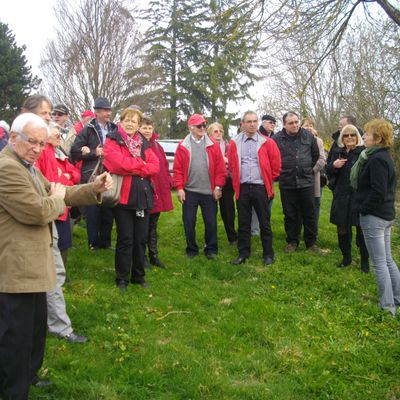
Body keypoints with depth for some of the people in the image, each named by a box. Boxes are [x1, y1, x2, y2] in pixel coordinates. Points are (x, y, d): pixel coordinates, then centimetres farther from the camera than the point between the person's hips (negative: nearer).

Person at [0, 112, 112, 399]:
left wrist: (94, 188, 1)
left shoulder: (28, 167, 14)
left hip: (30, 266, 11)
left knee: (35, 327, 25)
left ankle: (28, 376, 43)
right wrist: (57, 199, -5)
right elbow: (38, 211, -26)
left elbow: (57, 193, 15)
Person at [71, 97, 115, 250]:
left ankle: (105, 241, 22)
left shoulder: (115, 130, 9)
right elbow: (75, 151, -4)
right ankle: (93, 242, 14)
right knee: (93, 211, 2)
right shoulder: (88, 130, 1)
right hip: (92, 177, -3)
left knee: (108, 211, 9)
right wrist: (93, 152, -10)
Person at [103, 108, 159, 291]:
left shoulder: (144, 144, 13)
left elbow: (155, 166, 0)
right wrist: (141, 163, -9)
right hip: (123, 196, -5)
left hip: (143, 196, 5)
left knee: (141, 239, 10)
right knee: (125, 239, 0)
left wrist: (134, 169, -13)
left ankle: (138, 276, 24)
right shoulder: (112, 141, -2)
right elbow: (119, 163, -20)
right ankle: (122, 278, 14)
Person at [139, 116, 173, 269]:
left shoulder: (157, 146, 13)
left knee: (153, 226, 16)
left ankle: (154, 256, 26)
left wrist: (168, 182, 8)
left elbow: (164, 166, 15)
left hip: (158, 191, 7)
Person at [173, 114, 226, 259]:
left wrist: (218, 187, -4)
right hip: (189, 191, 0)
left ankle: (211, 249, 20)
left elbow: (220, 168, 1)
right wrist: (179, 188, -7)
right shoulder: (183, 146, 2)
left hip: (209, 192, 0)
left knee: (211, 221, 5)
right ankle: (191, 249, 21)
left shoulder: (213, 146, 3)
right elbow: (177, 169, -1)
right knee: (189, 222, 6)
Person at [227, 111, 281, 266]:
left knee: (264, 223, 5)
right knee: (243, 223, 8)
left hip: (260, 188, -1)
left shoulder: (267, 142, -1)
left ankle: (268, 254, 15)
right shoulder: (235, 143, 4)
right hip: (242, 188, 2)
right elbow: (231, 164, 15)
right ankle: (243, 253, 19)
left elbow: (276, 164, 5)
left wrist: (268, 180, 9)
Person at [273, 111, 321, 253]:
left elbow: (316, 154, 15)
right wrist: (280, 172, 6)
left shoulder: (308, 136, 1)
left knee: (309, 214, 7)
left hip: (306, 181, 1)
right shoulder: (276, 139, -7)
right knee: (290, 215, 9)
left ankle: (311, 242, 20)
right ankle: (292, 241, 22)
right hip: (287, 183, -1)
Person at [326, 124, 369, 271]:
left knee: (362, 230, 3)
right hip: (341, 197, 5)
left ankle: (365, 260, 19)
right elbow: (329, 173, 10)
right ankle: (346, 257, 30)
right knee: (342, 229, 12)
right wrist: (334, 165, -9)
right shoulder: (337, 152, 9)